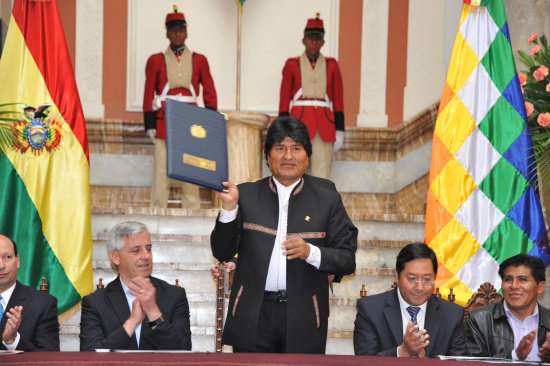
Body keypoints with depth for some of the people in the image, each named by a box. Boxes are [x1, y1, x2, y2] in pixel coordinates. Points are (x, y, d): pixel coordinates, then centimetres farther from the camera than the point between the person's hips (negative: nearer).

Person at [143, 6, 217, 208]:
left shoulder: (199, 60, 9)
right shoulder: (156, 61, 5)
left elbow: (210, 93, 9)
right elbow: (149, 93, 3)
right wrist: (150, 124, -4)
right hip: (164, 121, -1)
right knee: (162, 170, -2)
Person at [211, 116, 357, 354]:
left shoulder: (327, 199, 6)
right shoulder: (246, 195, 8)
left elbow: (347, 260, 3)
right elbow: (222, 253, 6)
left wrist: (310, 252, -15)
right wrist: (229, 209, -8)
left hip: (303, 318, 0)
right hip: (253, 319, 1)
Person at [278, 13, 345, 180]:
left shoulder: (331, 65, 10)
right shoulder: (292, 65, 6)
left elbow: (338, 101, 9)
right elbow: (284, 99, 4)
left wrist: (339, 131, 3)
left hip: (324, 127, 1)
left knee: (322, 177, -1)